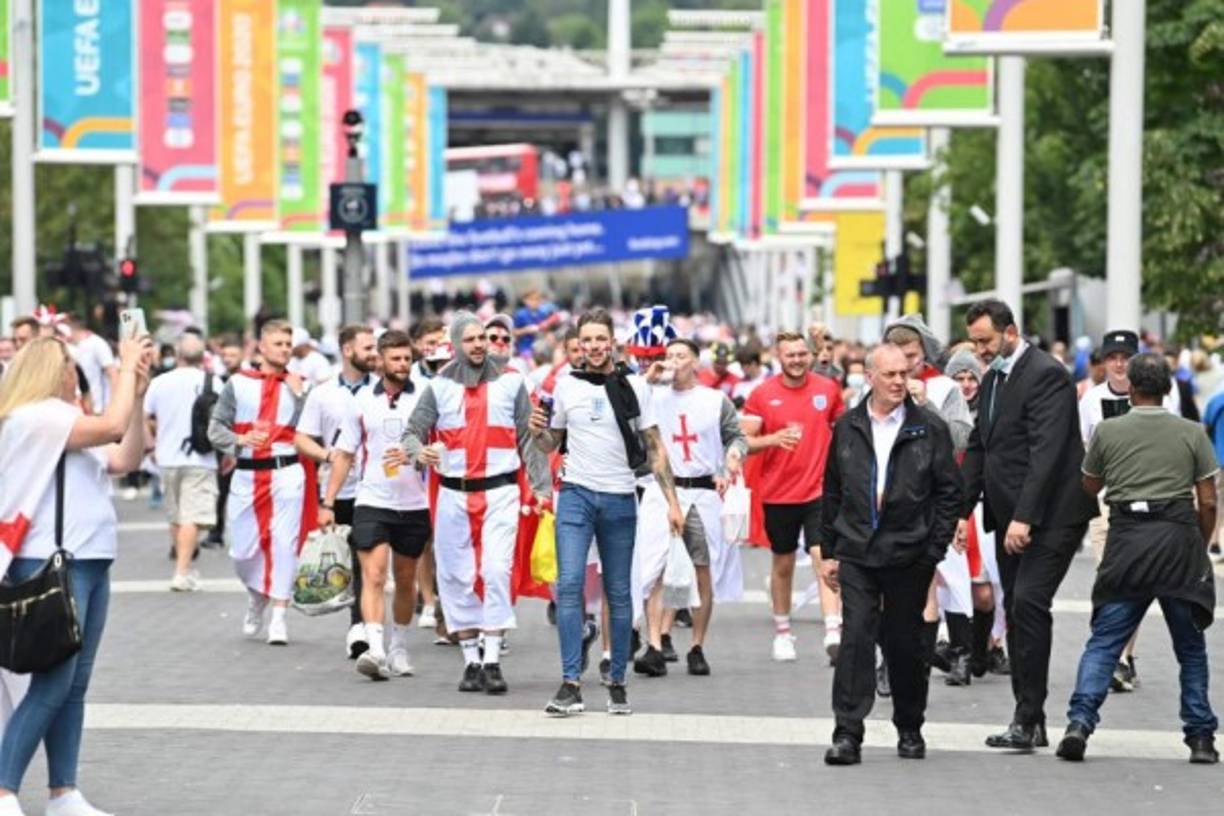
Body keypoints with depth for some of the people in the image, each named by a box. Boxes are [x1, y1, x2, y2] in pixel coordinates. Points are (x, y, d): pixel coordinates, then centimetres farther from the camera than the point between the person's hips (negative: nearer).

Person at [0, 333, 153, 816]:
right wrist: (127, 367, -7)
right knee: (52, 685, -13)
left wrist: (137, 393, 8)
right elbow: (113, 427, -17)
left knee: (75, 685, 7)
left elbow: (127, 459, 15)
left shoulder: (65, 424, 20)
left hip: (88, 562, 10)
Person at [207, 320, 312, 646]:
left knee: (284, 543, -7)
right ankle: (257, 597, 34)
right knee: (242, 551, 5)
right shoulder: (239, 383, 7)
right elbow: (215, 428, 6)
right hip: (247, 474, 1)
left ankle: (279, 615, 1)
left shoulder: (298, 386, 7)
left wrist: (299, 396, -13)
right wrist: (239, 440, -13)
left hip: (287, 472, -1)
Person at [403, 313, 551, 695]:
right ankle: (471, 660, 12)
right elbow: (413, 431, 5)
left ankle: (492, 661, -11)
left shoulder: (510, 382, 6)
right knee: (457, 577, 3)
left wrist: (542, 486, -2)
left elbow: (528, 438, 6)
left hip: (500, 492, -2)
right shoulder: (440, 387, 7)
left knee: (497, 571, -13)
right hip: (453, 494, 2)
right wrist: (419, 451, -19)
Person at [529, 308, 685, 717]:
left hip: (620, 499, 0)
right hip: (577, 495, 0)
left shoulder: (635, 386, 3)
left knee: (619, 593, 5)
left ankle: (617, 682, 15)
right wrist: (539, 432, -9)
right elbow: (552, 444, 14)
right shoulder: (567, 386, 6)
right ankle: (571, 684, -13)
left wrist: (672, 501, 0)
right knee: (569, 584, -12)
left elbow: (654, 448, 5)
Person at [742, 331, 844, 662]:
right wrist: (774, 439, -22)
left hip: (820, 491, -1)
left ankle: (833, 633, -22)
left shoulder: (828, 389, 1)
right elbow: (744, 441, -4)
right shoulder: (763, 394, -3)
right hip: (778, 494, 1)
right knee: (783, 564, 13)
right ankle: (782, 632, 28)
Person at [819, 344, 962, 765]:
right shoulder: (848, 428, 7)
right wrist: (828, 551, 9)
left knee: (905, 643, 8)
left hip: (909, 555, -1)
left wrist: (935, 550, -6)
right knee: (855, 639, -8)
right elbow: (832, 493, 13)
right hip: (856, 553, 1)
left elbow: (949, 493, 1)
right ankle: (847, 734, -10)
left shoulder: (930, 429, 0)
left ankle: (909, 729, 23)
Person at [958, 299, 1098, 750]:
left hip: (1051, 514, -9)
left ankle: (1028, 719, -15)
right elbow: (978, 448, 21)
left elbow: (1047, 451, -22)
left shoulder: (1046, 374, -14)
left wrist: (1025, 518, -26)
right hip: (1010, 517, 9)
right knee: (1016, 611, 8)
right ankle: (1030, 722, 13)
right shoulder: (993, 379, 15)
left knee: (1029, 603, -17)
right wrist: (962, 510, 12)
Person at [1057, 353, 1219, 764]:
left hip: (1126, 544, 0)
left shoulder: (1108, 432, 4)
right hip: (1179, 541, 0)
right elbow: (1208, 502, 3)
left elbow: (1090, 486, 18)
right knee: (1190, 646, 11)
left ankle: (1080, 721, -15)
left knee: (1103, 640, 2)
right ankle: (1201, 737, 11)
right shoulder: (1192, 434, 3)